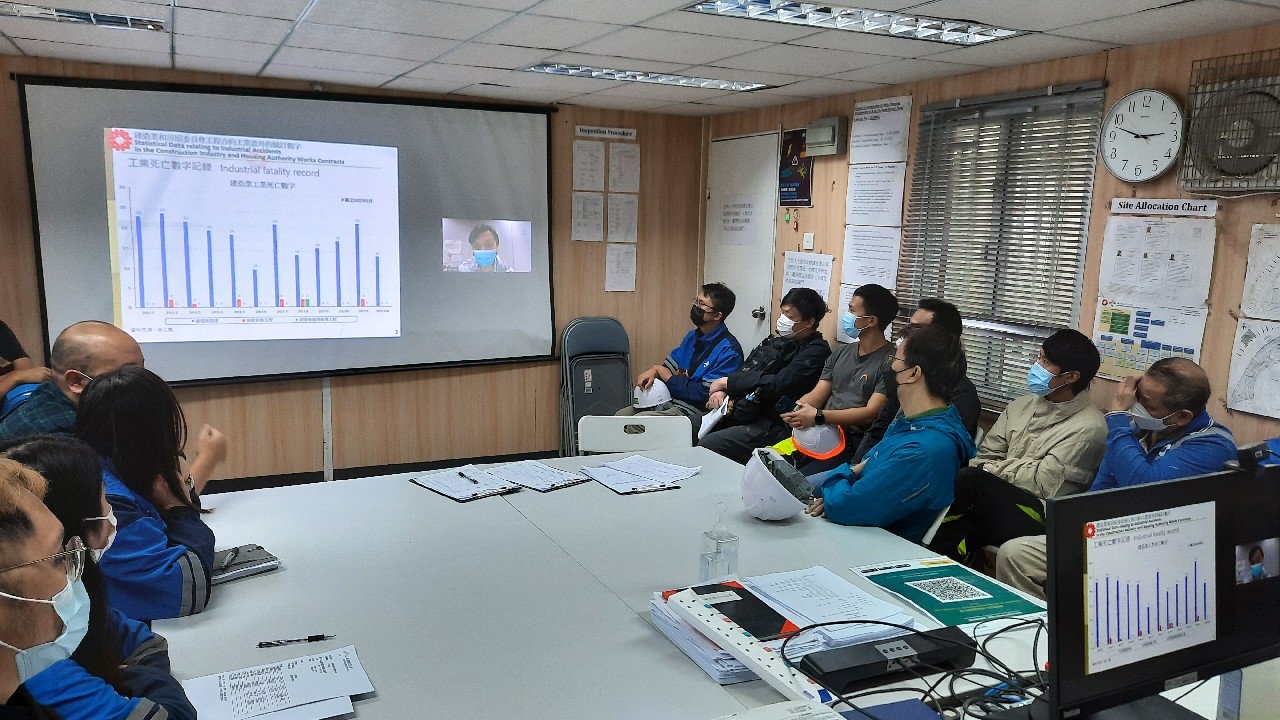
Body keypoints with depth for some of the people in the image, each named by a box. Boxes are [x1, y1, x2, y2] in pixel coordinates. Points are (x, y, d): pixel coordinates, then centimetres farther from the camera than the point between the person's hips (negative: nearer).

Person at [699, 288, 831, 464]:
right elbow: (744, 372, 21)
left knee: (706, 445, -24)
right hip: (742, 413, 8)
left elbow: (778, 385, -20)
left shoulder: (815, 352, -9)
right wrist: (721, 390, -1)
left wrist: (727, 382, -11)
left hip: (772, 425, -8)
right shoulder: (774, 342, 18)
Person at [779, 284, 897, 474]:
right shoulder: (841, 353, 16)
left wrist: (817, 416, -22)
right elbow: (816, 395, 11)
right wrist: (796, 409, -12)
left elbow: (871, 413, -16)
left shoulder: (889, 361, -9)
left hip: (855, 445, -7)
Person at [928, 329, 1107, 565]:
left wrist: (990, 468, -3)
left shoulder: (1088, 427, -6)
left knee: (970, 478, -26)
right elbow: (985, 455, 11)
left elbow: (1043, 482, -10)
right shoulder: (1021, 406, 15)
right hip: (997, 505, 4)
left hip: (1035, 518, -4)